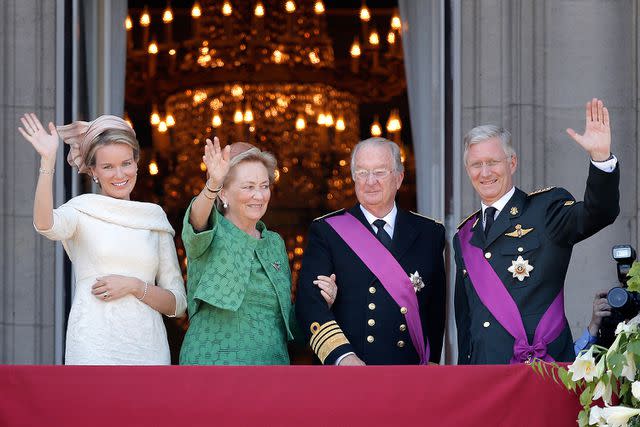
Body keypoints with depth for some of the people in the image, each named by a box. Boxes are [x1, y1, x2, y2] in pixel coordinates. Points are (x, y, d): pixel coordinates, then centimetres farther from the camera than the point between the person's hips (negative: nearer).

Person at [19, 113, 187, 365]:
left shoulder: (156, 220, 13)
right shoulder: (81, 210, 5)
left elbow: (177, 305, 11)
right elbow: (45, 224, -20)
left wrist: (133, 285, -6)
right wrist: (47, 161, -27)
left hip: (148, 348, 3)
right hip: (95, 348, -3)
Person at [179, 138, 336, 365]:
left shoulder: (275, 243, 14)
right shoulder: (211, 235, -1)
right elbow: (197, 220, -26)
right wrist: (212, 184, -45)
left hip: (273, 359, 4)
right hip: (214, 359, -4)